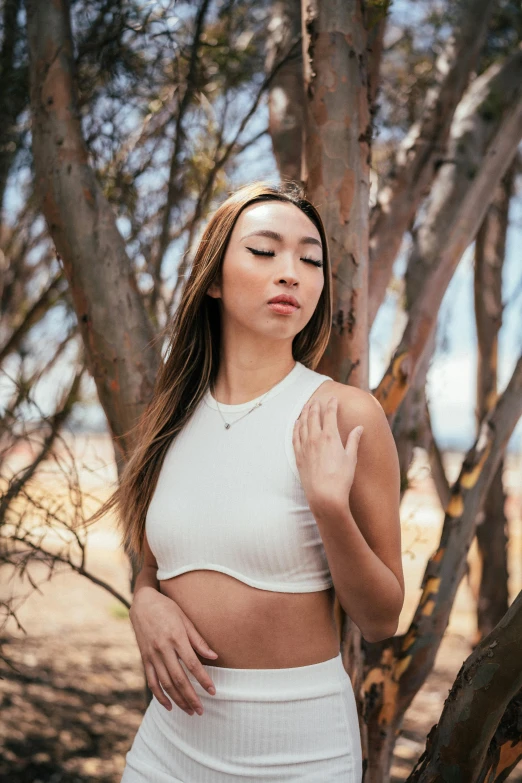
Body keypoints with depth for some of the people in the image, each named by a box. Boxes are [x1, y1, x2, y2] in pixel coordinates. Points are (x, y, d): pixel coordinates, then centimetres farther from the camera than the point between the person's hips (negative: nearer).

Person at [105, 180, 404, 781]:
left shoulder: (342, 416, -12)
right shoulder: (174, 417, 1)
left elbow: (381, 621, -9)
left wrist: (331, 506, -24)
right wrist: (147, 604, -7)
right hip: (173, 731, 4)